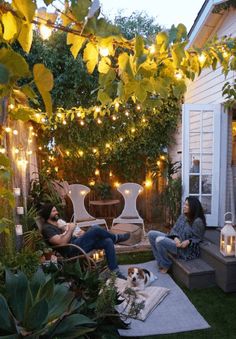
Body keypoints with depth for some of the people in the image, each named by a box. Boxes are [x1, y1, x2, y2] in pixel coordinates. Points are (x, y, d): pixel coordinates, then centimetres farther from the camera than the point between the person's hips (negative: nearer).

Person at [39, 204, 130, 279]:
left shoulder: (59, 222, 23)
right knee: (95, 229, -24)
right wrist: (71, 229, -10)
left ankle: (115, 272, -3)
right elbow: (62, 242, -20)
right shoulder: (47, 228, -5)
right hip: (71, 249, -9)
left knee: (108, 241, -7)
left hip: (77, 243, 9)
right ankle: (116, 238, 5)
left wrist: (78, 234, 3)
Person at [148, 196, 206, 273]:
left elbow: (197, 239, -8)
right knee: (151, 234, -2)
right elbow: (174, 229, 6)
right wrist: (175, 238, -15)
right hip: (175, 240, 8)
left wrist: (188, 241, -26)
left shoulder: (198, 221, -16)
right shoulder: (183, 216, 5)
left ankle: (166, 265, -4)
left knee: (159, 240, -29)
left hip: (185, 248, -8)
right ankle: (161, 261, 2)